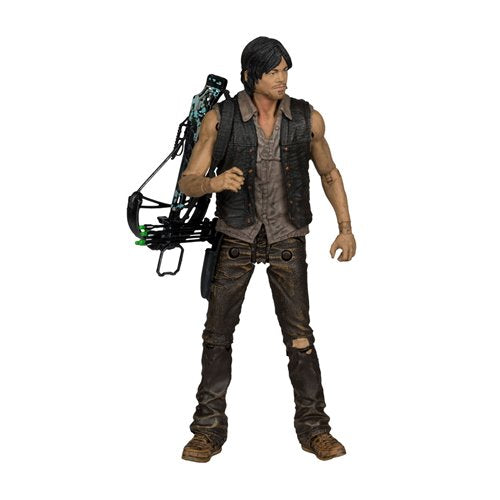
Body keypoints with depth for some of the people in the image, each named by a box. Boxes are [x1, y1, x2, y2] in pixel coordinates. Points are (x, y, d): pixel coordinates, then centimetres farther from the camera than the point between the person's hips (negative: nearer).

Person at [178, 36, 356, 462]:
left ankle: (314, 428, 14)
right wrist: (214, 182, -31)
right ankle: (209, 431, 16)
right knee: (217, 334, 3)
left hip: (287, 239, 0)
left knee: (299, 335, 0)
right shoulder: (220, 119, -9)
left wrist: (346, 227, 4)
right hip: (236, 238, 0)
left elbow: (329, 173, 11)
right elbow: (187, 183, -8)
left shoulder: (308, 119, -4)